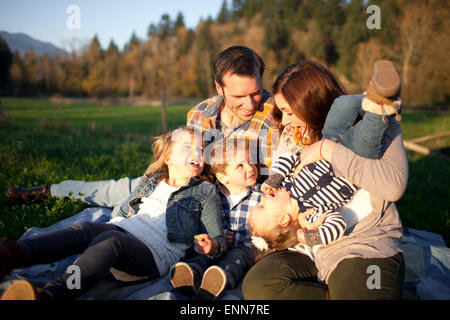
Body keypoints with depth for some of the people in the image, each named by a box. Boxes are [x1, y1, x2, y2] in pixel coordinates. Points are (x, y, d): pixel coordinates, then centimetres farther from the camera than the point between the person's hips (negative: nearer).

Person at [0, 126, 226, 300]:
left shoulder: (206, 192, 16)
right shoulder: (150, 181, 27)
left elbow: (220, 241, 12)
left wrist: (211, 246, -13)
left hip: (154, 254, -4)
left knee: (111, 240, -37)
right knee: (87, 229, -29)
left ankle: (49, 294, -63)